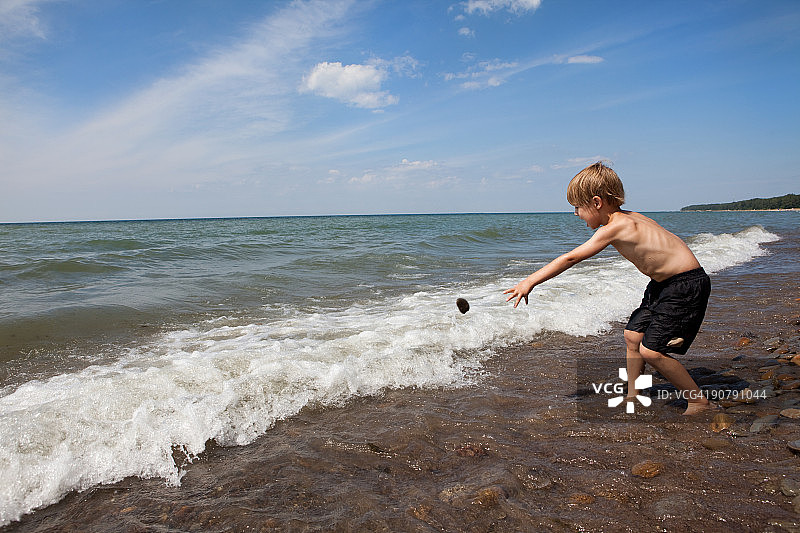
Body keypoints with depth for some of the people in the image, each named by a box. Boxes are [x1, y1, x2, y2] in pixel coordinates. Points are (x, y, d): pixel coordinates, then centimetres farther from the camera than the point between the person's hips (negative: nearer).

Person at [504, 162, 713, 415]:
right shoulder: (628, 217, 5)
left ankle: (699, 402, 7)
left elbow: (571, 258, -21)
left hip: (686, 284, -10)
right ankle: (633, 397, 23)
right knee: (632, 335, 12)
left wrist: (529, 282, -17)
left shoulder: (614, 227, -22)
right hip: (664, 283, 10)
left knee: (651, 351, -11)